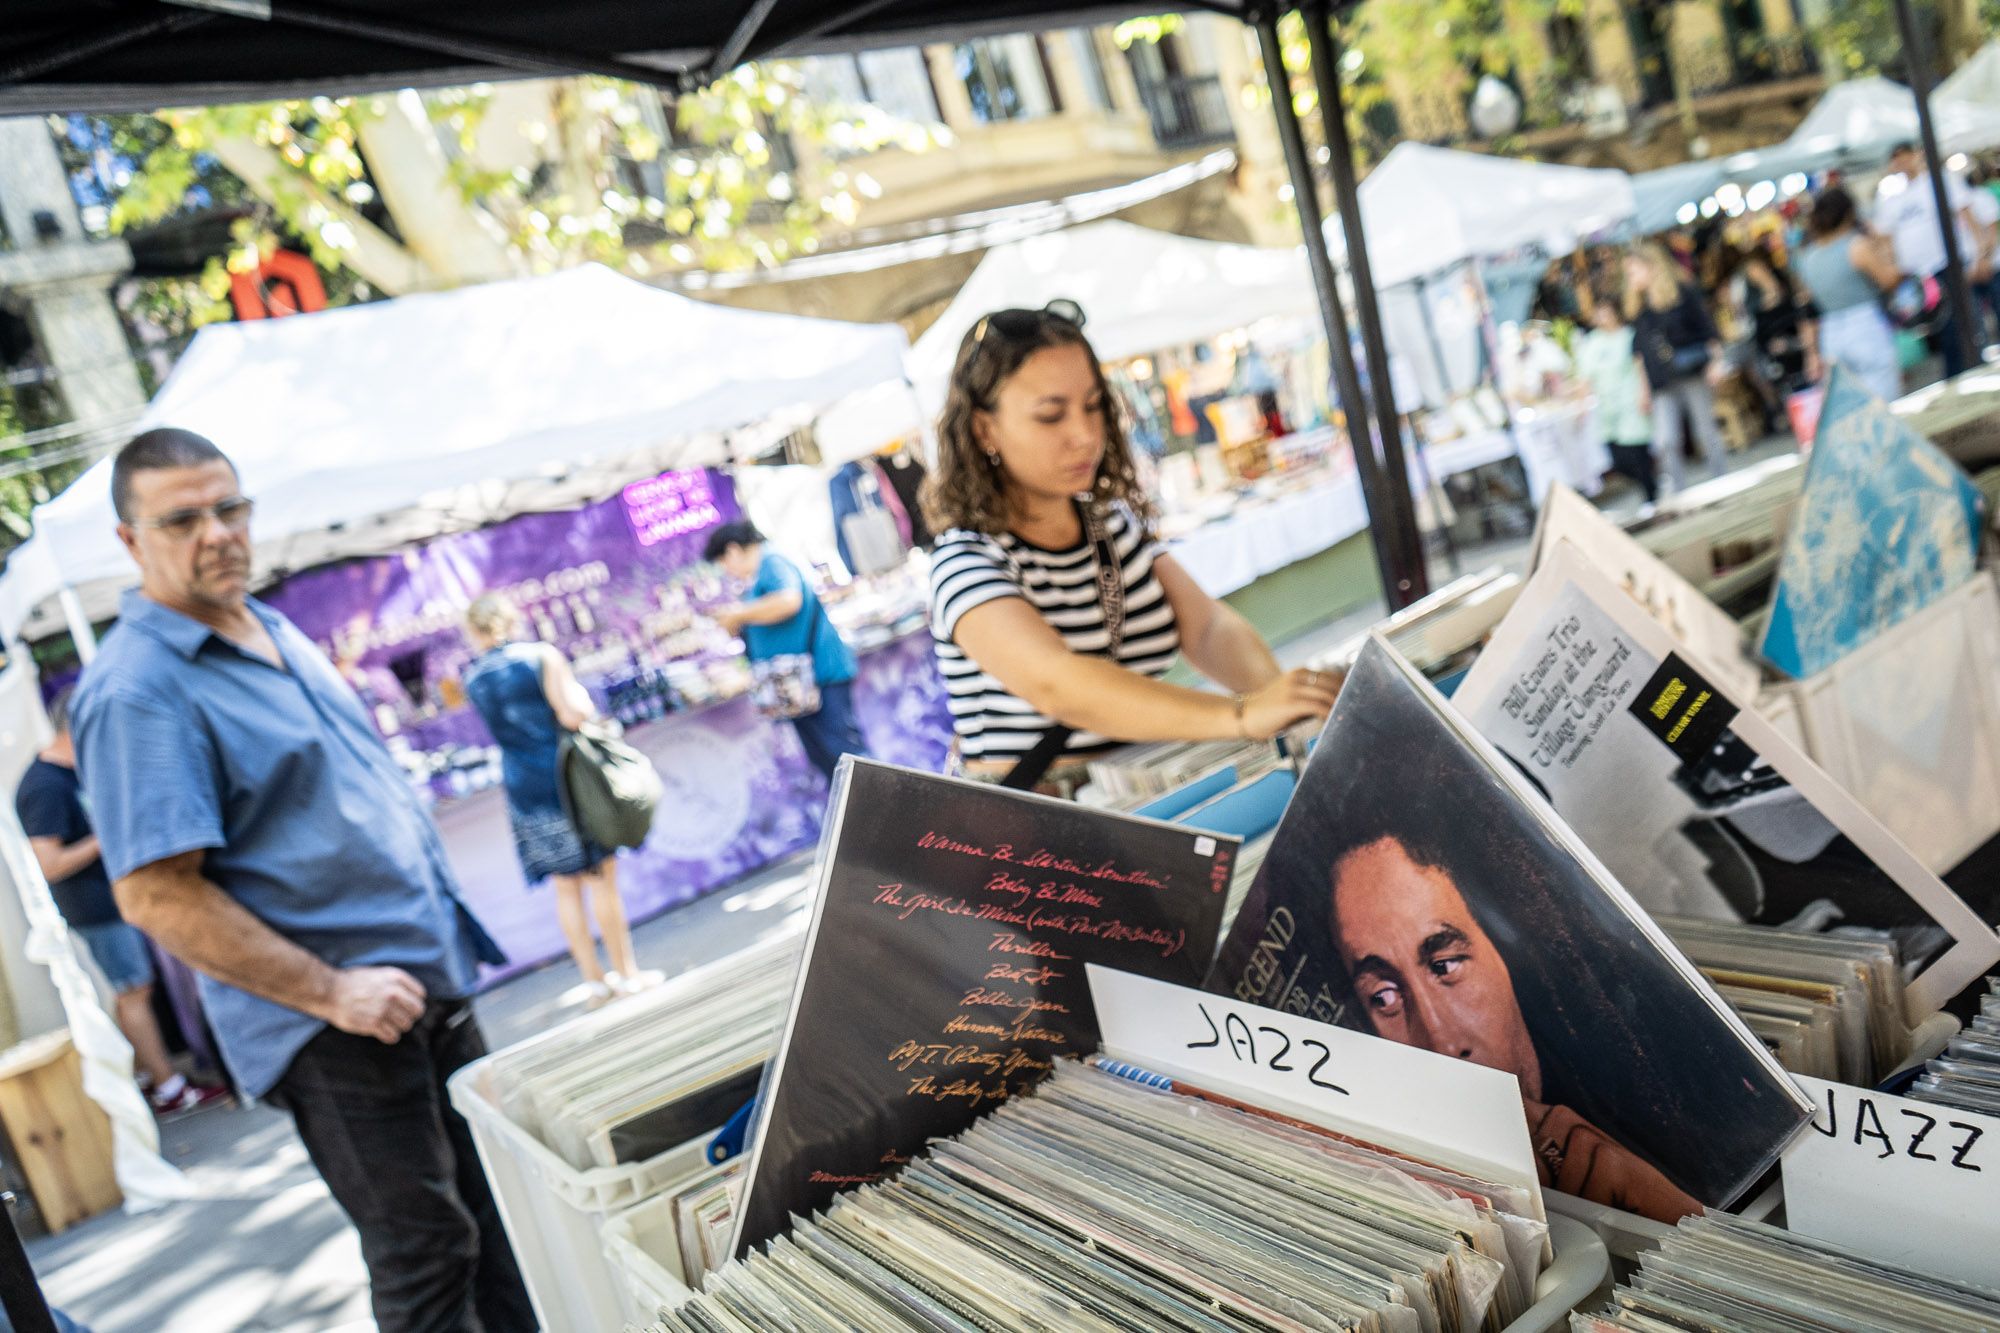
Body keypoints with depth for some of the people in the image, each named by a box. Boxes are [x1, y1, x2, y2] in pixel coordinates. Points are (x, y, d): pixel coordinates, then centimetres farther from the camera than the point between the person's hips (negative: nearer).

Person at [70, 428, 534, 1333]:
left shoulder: (275, 632, 10)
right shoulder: (134, 691, -17)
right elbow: (156, 896, -21)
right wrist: (330, 993, -21)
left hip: (429, 981, 9)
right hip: (338, 1026, -8)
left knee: (496, 1210, 20)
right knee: (423, 1254, 4)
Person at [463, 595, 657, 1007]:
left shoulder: (473, 680, 5)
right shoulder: (542, 656, -8)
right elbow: (574, 714, -16)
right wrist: (579, 692, 3)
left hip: (524, 791, 4)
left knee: (566, 887, 13)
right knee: (601, 877, 5)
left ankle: (595, 980, 17)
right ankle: (627, 972, 11)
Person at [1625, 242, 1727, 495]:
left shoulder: (1683, 292, -2)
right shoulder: (1637, 308, 10)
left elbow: (1708, 329, -1)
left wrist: (1716, 361, -10)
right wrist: (1644, 386, 13)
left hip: (1693, 375, -3)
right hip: (1663, 386, 3)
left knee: (1707, 433, 4)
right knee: (1666, 441, -9)